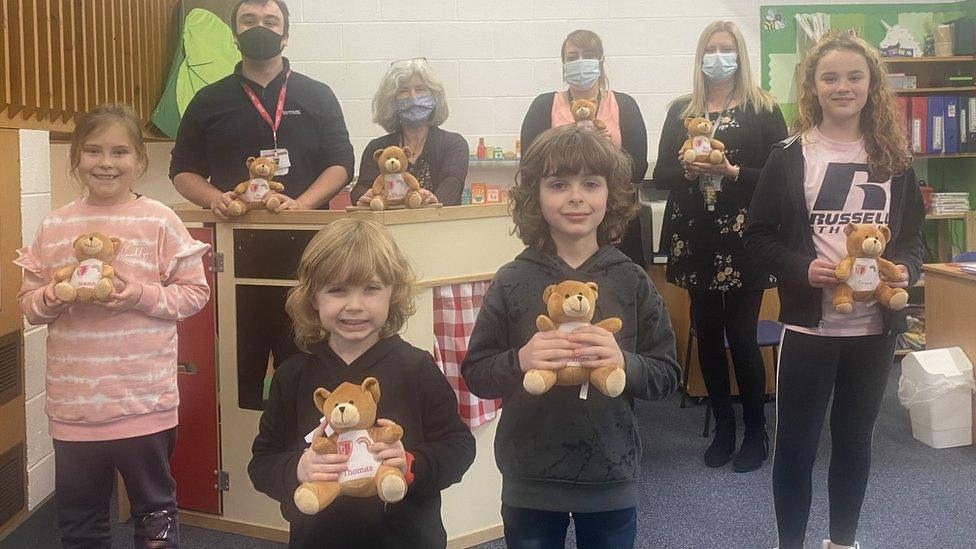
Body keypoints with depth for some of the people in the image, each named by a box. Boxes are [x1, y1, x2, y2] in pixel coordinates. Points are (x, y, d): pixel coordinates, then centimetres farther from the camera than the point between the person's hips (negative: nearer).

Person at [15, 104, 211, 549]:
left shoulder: (160, 222, -6)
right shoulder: (54, 227, 4)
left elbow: (195, 292, -4)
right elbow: (29, 305, 8)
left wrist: (142, 295, -19)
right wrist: (53, 297, -13)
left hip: (144, 403, -3)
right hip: (73, 405, 3)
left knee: (154, 512, 14)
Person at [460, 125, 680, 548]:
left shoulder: (632, 281, -3)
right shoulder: (512, 281, -5)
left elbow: (667, 375, -1)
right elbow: (475, 375, -2)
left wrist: (625, 363, -21)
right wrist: (518, 361, -22)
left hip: (612, 479, 1)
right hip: (529, 482, 0)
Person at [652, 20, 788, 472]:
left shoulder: (763, 109, 1)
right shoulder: (681, 110, 11)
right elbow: (660, 174, 7)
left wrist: (731, 172, -18)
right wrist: (688, 170, -12)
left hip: (743, 240, -3)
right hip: (696, 240, 3)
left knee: (742, 337, -1)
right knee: (707, 334, 9)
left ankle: (756, 432, 16)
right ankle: (723, 426, 24)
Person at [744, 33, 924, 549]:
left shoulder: (893, 158, 6)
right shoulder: (789, 157, -3)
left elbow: (912, 235, 12)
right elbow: (759, 234, -2)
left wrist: (905, 269, -9)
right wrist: (803, 269, -18)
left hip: (874, 327, 3)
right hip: (808, 324, -3)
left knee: (855, 439, 16)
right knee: (795, 443, 4)